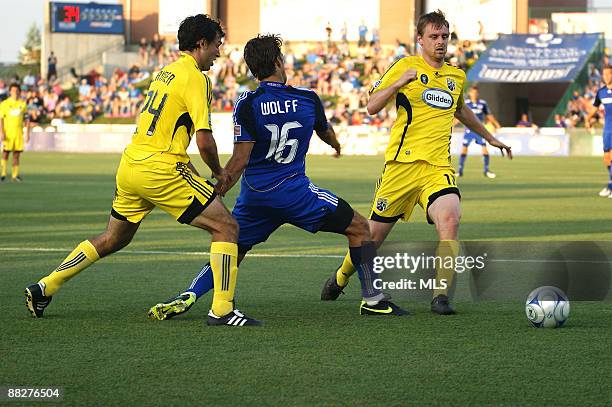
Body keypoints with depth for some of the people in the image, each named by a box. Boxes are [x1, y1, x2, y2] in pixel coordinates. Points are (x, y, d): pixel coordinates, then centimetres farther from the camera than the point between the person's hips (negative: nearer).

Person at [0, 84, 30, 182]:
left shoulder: (23, 104, 8)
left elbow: (27, 120, 12)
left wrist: (27, 133, 7)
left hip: (18, 132, 2)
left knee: (17, 154, 0)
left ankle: (15, 175, 4)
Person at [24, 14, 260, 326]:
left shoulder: (166, 72, 17)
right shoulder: (196, 79, -10)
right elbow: (204, 140, -16)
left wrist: (189, 170, 23)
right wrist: (218, 173, 2)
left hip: (130, 164, 9)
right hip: (160, 169, -9)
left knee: (113, 239, 24)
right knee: (226, 227, -3)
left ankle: (44, 288, 26)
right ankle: (222, 310, -10)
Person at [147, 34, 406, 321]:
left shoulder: (248, 104, -5)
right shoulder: (308, 100, 1)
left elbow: (240, 161, -10)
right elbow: (326, 134, 23)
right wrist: (336, 145, 47)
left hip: (254, 196, 2)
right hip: (294, 191, -1)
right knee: (359, 228, 11)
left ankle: (188, 297, -5)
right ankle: (371, 299, 7)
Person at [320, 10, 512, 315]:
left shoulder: (456, 76, 16)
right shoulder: (405, 67, 1)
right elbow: (372, 107, -2)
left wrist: (490, 138, 46)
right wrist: (398, 83, -17)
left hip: (438, 167, 3)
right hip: (402, 164, -3)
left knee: (450, 220, -25)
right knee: (375, 234, 5)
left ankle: (440, 297, -22)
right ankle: (341, 278, 34)